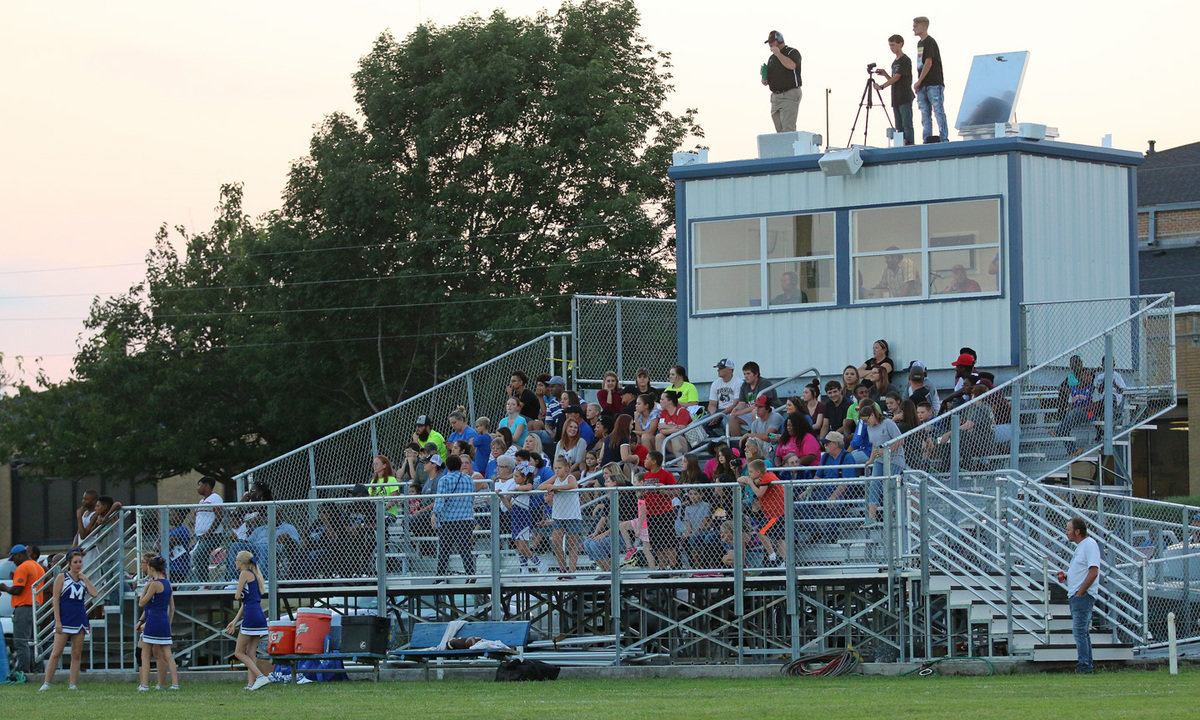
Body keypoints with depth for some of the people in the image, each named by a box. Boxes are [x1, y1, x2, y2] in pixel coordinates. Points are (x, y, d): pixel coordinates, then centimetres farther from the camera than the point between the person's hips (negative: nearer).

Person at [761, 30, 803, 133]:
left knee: (787, 129, -18)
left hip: (790, 96, -8)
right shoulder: (772, 58, 20)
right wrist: (765, 80, 4)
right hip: (775, 96, 8)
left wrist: (778, 54, -17)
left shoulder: (792, 52, -3)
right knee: (780, 130, 3)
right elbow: (770, 76, 27)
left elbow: (791, 65, -24)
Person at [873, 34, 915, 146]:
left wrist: (882, 86, -22)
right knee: (899, 127, 8)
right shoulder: (895, 62, 19)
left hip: (905, 99, -9)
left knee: (907, 125, -10)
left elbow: (897, 77, -16)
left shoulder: (905, 60, -8)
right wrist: (885, 74, 6)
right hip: (896, 99, 9)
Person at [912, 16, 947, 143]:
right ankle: (927, 139, 8)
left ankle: (944, 139, -8)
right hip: (923, 85, 9)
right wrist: (918, 84, 13)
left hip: (934, 84, -9)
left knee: (938, 112, -8)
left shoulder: (930, 42, -8)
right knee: (925, 114, 6)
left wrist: (919, 81, -12)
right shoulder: (920, 43, 18)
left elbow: (928, 63, -14)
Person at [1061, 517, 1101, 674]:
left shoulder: (1090, 545, -13)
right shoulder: (1080, 546, 19)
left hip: (1083, 595, -11)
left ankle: (1084, 665, -15)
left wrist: (1080, 593, -19)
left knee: (1080, 631, -14)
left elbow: (1093, 572, -21)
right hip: (1075, 596, 11)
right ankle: (1087, 665, 17)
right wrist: (1066, 575, 10)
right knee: (1083, 632, 13)